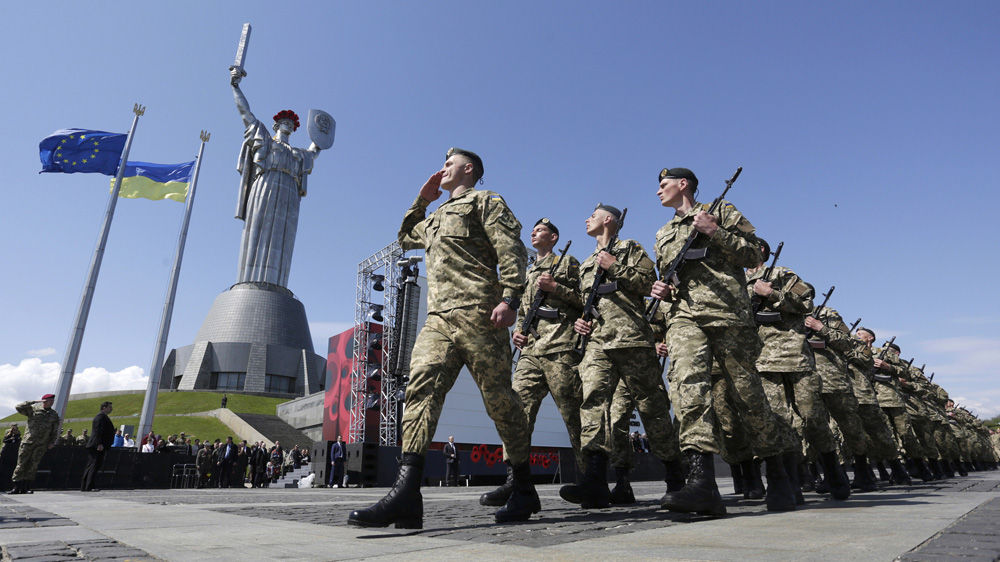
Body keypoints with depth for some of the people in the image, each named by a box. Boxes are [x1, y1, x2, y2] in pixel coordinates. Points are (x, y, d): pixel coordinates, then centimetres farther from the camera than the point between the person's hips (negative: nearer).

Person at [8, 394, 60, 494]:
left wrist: (52, 442, 4)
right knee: (21, 463, -1)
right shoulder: (33, 409, 4)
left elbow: (55, 431, 14)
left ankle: (26, 487, 7)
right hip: (28, 441, -2)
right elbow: (18, 407, -12)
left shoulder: (54, 415, 12)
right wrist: (34, 402, -14)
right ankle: (17, 487, 6)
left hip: (42, 444, 2)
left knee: (33, 465, 2)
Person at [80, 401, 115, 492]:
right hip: (97, 446, -11)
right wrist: (99, 444, -24)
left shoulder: (103, 416, 23)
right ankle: (89, 487, -12)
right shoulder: (101, 416, -10)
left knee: (90, 466, 12)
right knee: (94, 466, -11)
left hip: (94, 446, 11)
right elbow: (98, 431, -19)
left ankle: (84, 487, 16)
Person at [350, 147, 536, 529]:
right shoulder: (437, 217, 33)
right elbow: (405, 238, 48)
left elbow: (512, 249, -4)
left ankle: (524, 490, 10)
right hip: (439, 318, 7)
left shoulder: (484, 201, 10)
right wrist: (421, 201, 38)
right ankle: (406, 494, -19)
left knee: (499, 398, -4)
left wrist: (510, 298, -18)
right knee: (421, 388, -11)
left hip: (477, 312, -7)